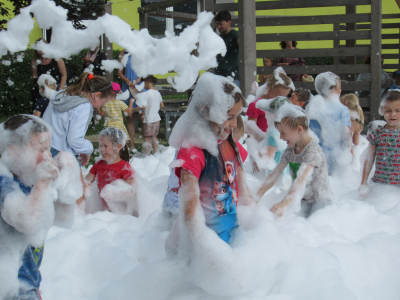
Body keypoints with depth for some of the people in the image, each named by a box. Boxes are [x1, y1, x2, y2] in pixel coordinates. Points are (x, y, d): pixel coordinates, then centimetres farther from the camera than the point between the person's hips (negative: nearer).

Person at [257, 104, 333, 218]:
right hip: (303, 200, 6)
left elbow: (302, 179, -35)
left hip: (320, 200, -6)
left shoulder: (313, 150, -21)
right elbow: (275, 174, 2)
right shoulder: (290, 150, 4)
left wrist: (285, 203, -48)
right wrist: (256, 197, -7)